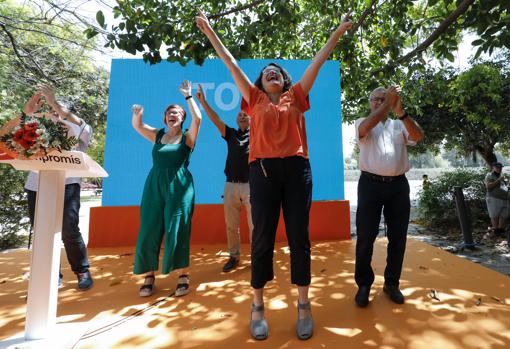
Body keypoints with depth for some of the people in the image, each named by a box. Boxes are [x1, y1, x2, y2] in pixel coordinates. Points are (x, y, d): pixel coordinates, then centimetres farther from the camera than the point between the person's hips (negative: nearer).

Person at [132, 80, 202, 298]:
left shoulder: (188, 137, 4)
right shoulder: (157, 136, 15)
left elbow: (197, 118, -10)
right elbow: (137, 126, 6)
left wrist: (188, 96, -7)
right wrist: (137, 114, -13)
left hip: (179, 186, -4)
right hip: (154, 186, 4)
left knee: (177, 232, -2)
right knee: (149, 232, 4)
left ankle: (183, 276, 10)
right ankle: (149, 277, 18)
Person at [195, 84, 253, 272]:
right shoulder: (231, 134, 15)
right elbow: (215, 120, 6)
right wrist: (203, 101, -1)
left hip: (251, 185, -3)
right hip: (231, 186, 3)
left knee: (254, 225, 1)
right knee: (231, 225, 9)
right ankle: (234, 256, 24)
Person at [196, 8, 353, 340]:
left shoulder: (296, 96, 19)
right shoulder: (255, 99, 17)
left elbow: (318, 62, 22)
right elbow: (231, 63, 19)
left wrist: (337, 33, 25)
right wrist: (210, 32, 22)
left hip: (297, 169, 1)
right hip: (263, 170, 0)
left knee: (299, 236, 3)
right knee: (262, 237, 1)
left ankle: (304, 305, 19)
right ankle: (257, 306, 17)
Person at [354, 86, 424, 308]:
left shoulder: (400, 125, 16)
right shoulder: (362, 123, 9)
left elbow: (418, 136, -3)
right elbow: (367, 126, -15)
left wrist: (401, 112, -15)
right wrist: (388, 103, -13)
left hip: (398, 185, 4)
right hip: (371, 184, -3)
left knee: (398, 237, 9)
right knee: (365, 237, -1)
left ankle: (392, 283, 25)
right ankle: (364, 284, 14)